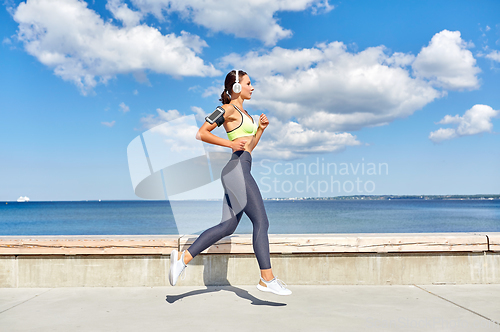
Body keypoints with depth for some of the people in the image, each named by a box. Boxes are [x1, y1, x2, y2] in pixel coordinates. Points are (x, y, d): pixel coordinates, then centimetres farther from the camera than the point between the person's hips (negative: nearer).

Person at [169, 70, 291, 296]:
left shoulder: (243, 112, 25)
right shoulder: (229, 109, -2)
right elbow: (201, 133, -8)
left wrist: (260, 128, 14)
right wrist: (230, 143, -16)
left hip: (238, 173, 10)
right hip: (237, 169, -10)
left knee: (227, 227, 6)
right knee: (261, 222, -9)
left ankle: (183, 257, 7)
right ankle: (267, 279, -5)